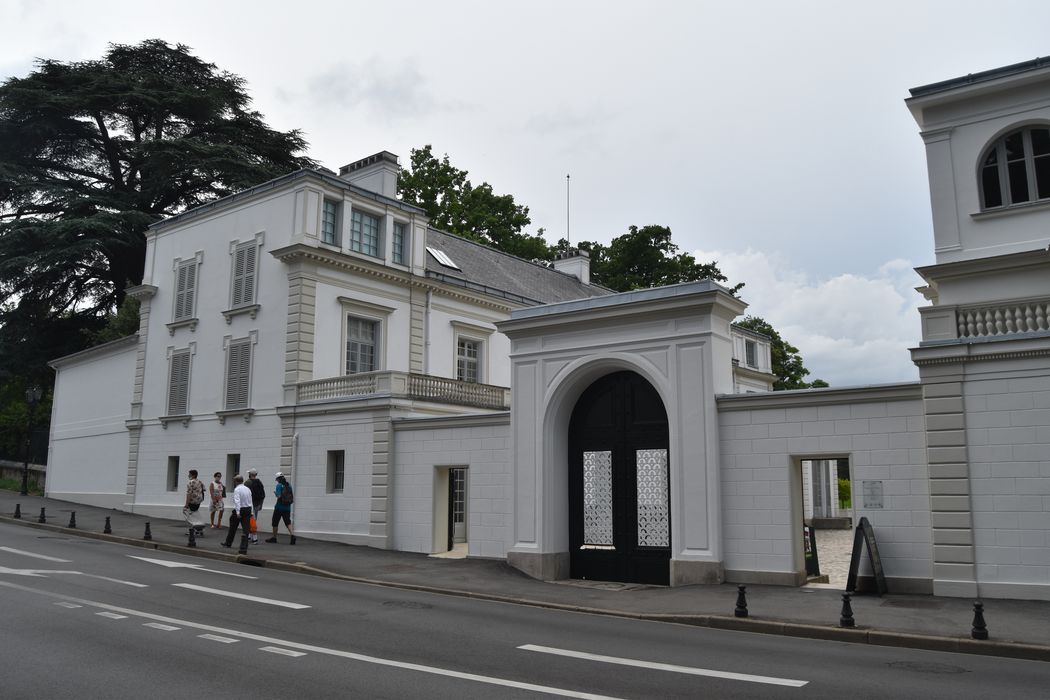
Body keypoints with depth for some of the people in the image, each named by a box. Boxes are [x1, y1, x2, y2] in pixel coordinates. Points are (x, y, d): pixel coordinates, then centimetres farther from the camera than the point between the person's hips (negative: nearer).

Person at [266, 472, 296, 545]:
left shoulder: (279, 485, -11)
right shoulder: (289, 485, 7)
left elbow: (279, 496, -19)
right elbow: (292, 497, 10)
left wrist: (275, 492, -1)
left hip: (279, 507, -5)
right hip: (287, 508, 5)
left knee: (275, 522, 11)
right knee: (288, 522, 6)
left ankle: (274, 538, 20)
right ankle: (292, 535, -14)